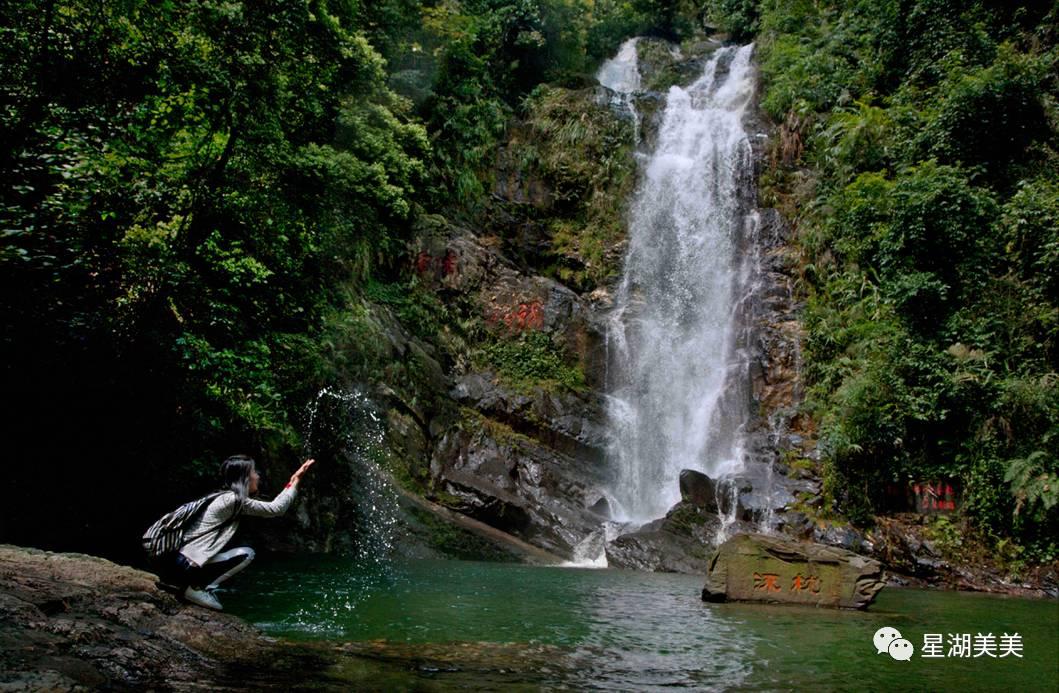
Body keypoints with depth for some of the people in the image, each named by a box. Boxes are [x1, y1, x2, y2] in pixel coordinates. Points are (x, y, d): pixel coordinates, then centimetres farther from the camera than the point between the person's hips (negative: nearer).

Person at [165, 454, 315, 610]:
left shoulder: (230, 498, 14)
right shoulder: (232, 499, -14)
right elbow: (276, 508, -11)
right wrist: (296, 480, -2)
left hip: (183, 564, 9)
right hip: (184, 567, -9)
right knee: (246, 554, -7)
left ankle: (194, 584, 10)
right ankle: (195, 588, -5)